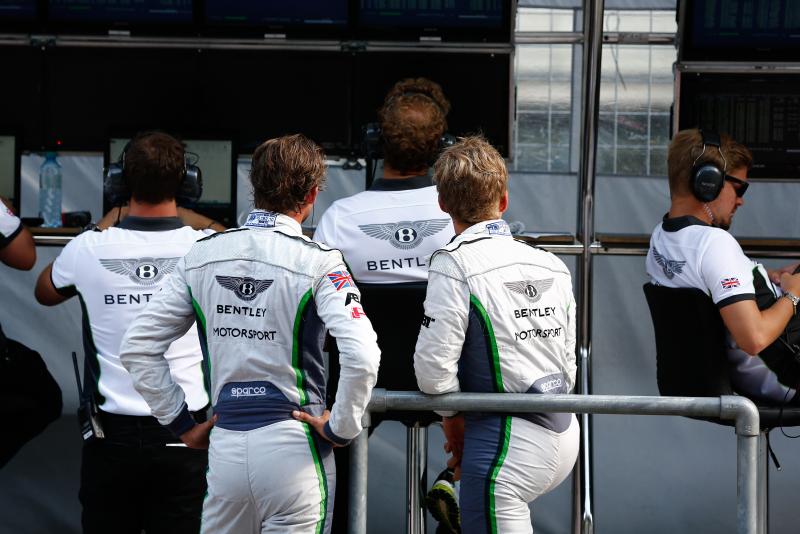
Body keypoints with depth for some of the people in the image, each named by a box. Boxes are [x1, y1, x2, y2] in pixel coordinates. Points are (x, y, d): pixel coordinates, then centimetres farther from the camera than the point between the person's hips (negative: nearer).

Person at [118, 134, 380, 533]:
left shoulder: (202, 256, 6)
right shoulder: (316, 262, -7)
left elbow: (137, 348, 8)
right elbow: (361, 355, -20)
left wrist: (180, 422, 12)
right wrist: (340, 427, -6)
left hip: (224, 446, 4)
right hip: (293, 448, -4)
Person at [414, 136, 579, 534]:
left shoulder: (455, 266, -11)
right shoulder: (553, 266, 9)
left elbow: (434, 365, -14)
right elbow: (569, 362, 15)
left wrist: (453, 417, 5)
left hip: (508, 442, -7)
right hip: (564, 437, 7)